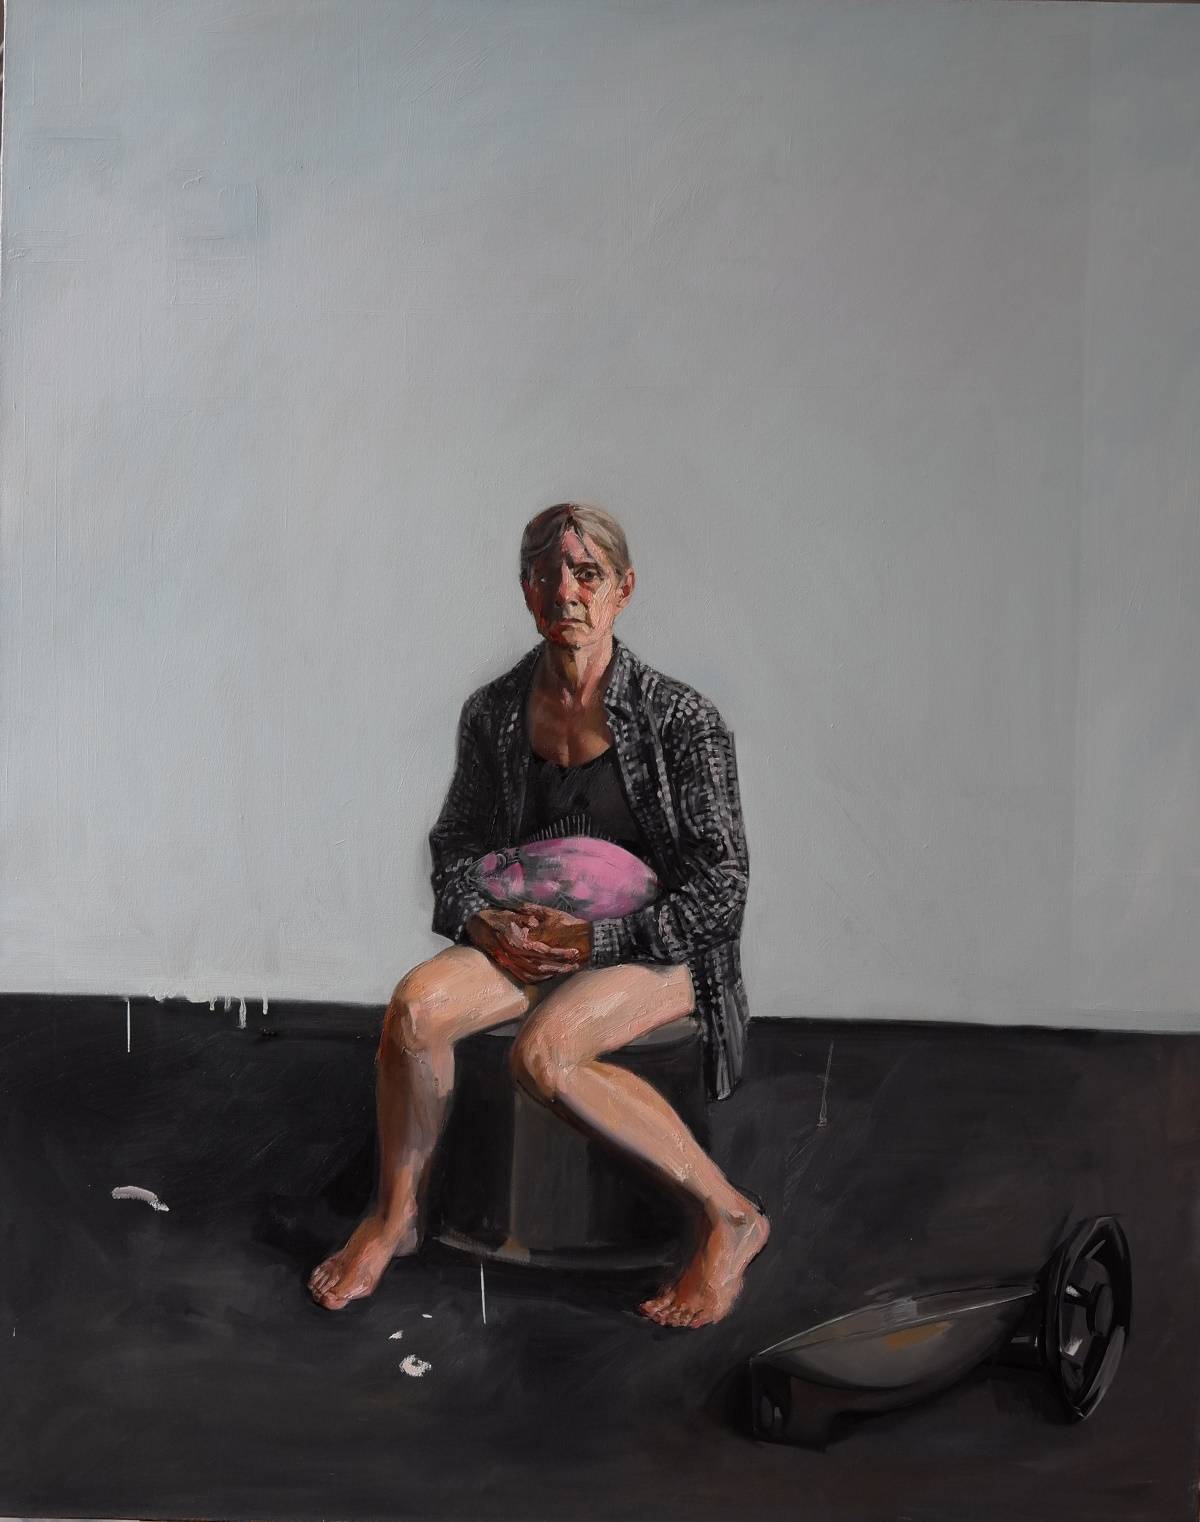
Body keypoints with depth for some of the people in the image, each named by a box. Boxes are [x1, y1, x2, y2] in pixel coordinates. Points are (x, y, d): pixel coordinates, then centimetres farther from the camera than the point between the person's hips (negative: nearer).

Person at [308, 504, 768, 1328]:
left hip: (657, 949, -4)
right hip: (532, 939, 5)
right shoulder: (495, 712, 1)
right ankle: (397, 1216, 0)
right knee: (416, 1004, -23)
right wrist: (481, 921, -8)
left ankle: (730, 1217, -15)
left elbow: (722, 885, -11)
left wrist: (596, 936, -18)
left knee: (543, 1052, -33)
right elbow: (458, 842, 13)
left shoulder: (680, 718, -13)